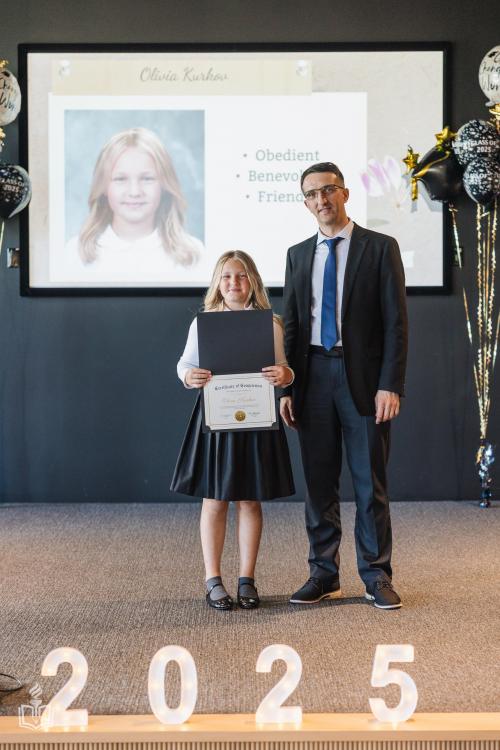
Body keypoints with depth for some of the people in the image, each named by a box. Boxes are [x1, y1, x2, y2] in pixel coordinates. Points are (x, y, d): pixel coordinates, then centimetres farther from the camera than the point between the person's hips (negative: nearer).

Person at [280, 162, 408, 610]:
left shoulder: (380, 248, 0)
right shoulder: (298, 255, 12)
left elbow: (396, 322, -4)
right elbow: (291, 325, 13)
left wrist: (390, 386, -12)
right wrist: (286, 387, 5)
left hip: (363, 379, -3)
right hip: (314, 376, 4)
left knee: (370, 484, 2)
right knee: (319, 483, 8)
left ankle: (377, 577, 12)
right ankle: (324, 575, 18)